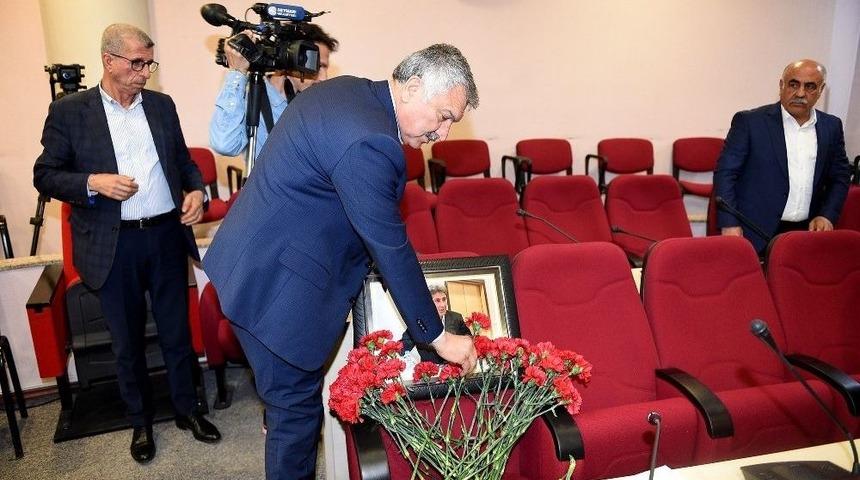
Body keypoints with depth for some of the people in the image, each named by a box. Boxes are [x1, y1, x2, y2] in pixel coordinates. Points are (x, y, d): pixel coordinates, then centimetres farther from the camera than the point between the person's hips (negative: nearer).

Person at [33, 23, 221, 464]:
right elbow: (45, 176, -1)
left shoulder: (162, 105, 7)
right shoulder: (69, 111, -3)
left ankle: (187, 409, 31)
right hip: (114, 244, -2)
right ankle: (140, 422, 31)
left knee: (177, 331, 12)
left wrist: (196, 189, -6)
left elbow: (183, 159, 14)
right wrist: (93, 183, -19)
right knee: (127, 340, 12)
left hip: (167, 235, 2)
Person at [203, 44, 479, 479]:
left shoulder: (344, 89, 6)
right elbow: (392, 250, -23)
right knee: (296, 408, 6)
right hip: (277, 288, -10)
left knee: (290, 399, 26)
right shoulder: (369, 142, -26)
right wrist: (437, 336, -13)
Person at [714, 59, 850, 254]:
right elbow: (725, 173, -6)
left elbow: (839, 177, 18)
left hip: (807, 232, 4)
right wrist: (729, 224, -13)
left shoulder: (832, 126, 10)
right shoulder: (750, 121, -4)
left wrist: (827, 216, 2)